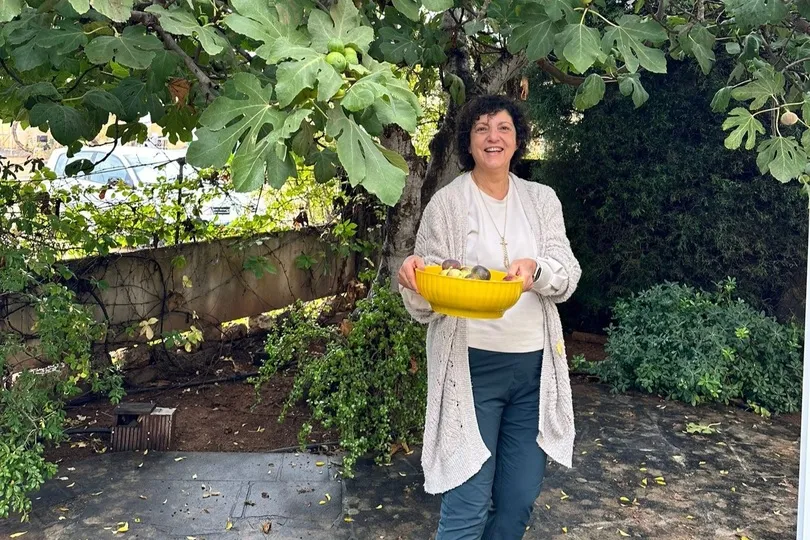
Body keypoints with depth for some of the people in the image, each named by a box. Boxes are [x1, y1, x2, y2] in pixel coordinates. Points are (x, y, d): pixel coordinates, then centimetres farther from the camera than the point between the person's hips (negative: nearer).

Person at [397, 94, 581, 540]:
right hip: (471, 365, -3)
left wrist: (536, 269, -23)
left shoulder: (542, 200, 8)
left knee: (519, 501, 12)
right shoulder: (446, 204, -2)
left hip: (535, 366, 4)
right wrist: (413, 279, -26)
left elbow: (568, 278, -2)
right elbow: (425, 305, -3)